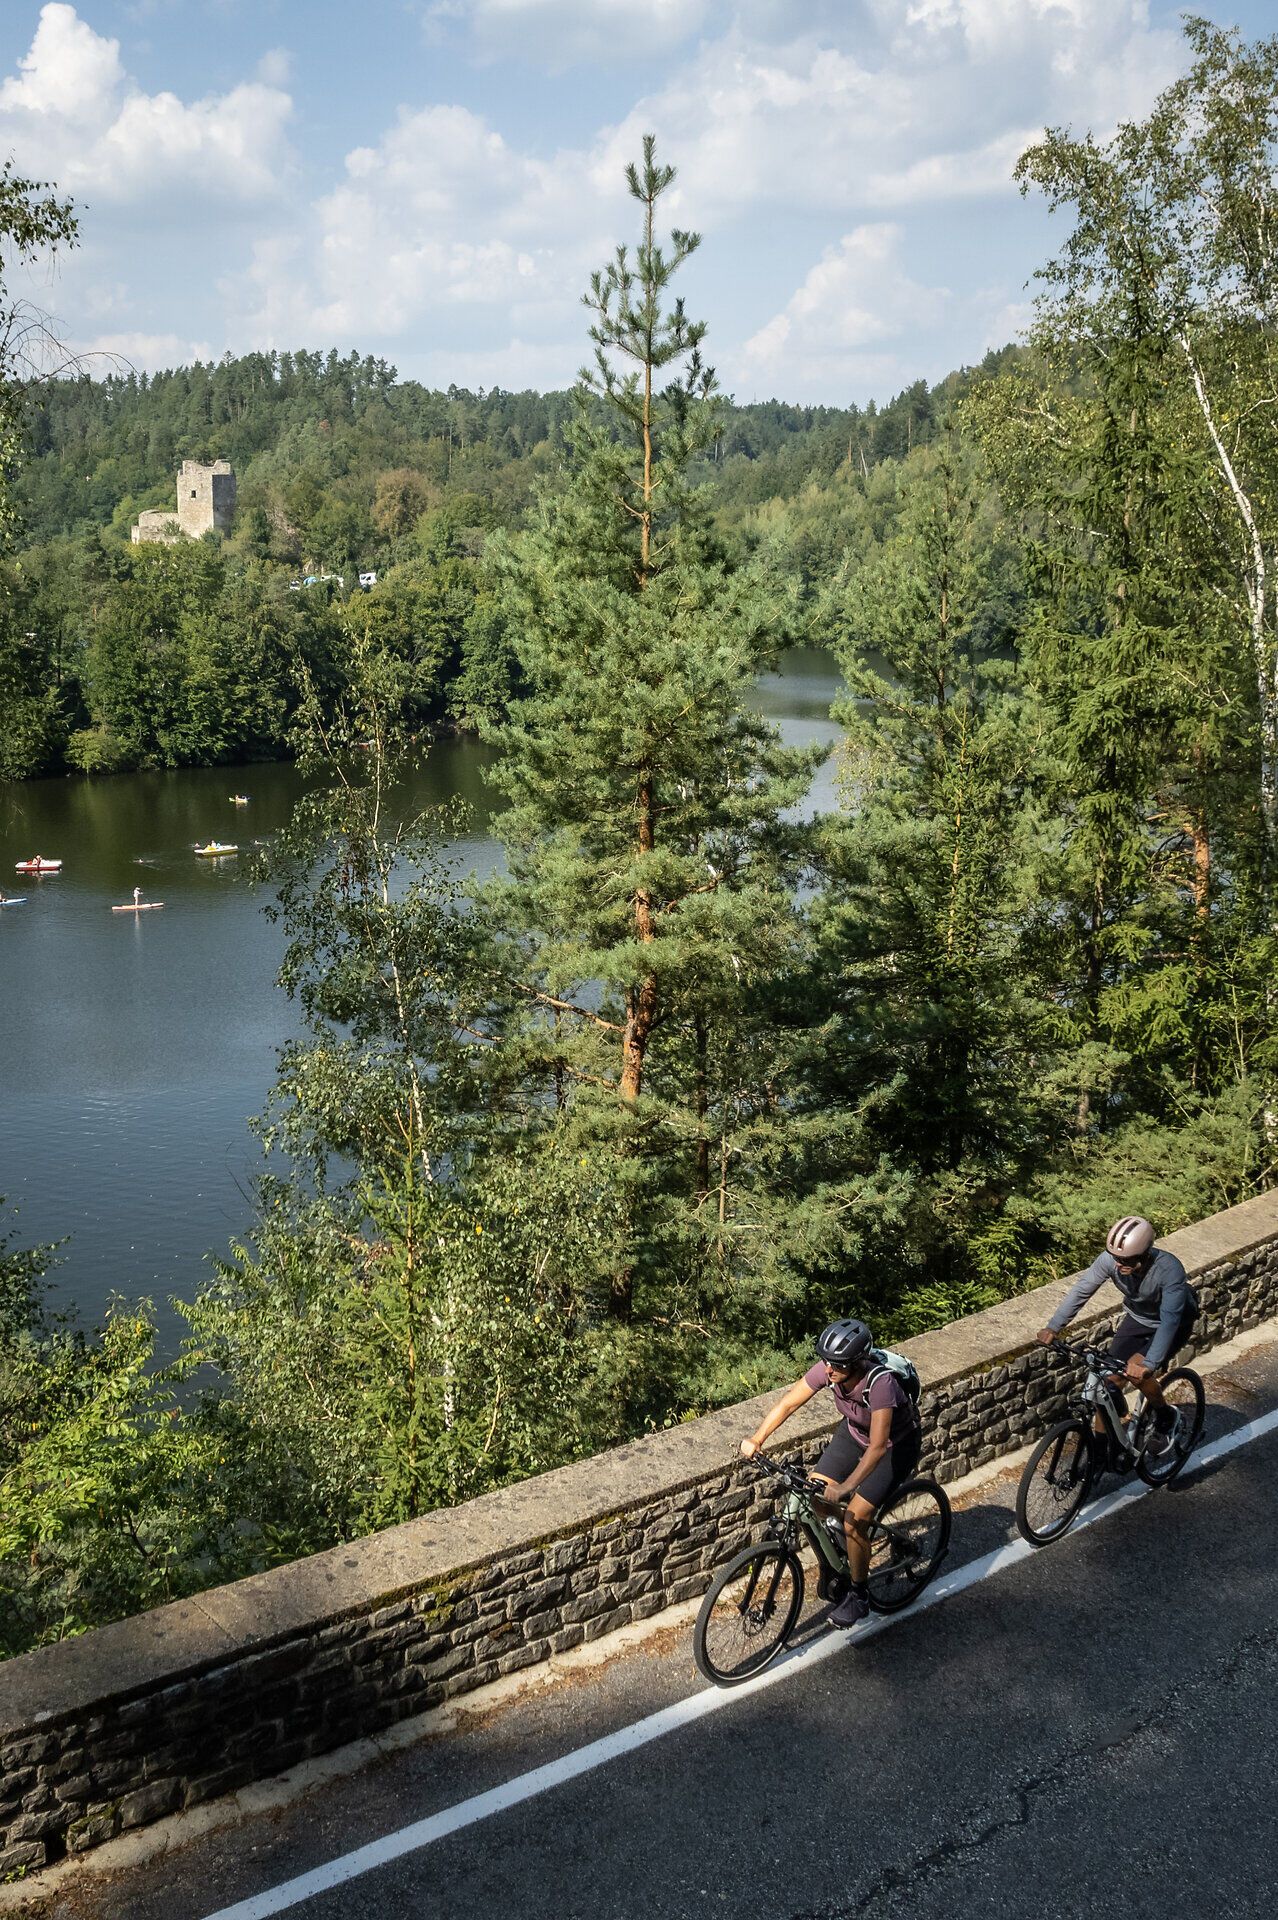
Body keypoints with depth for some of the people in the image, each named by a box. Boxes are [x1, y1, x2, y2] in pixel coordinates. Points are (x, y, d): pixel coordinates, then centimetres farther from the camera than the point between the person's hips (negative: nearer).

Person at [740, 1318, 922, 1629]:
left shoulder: (880, 1383, -40)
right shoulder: (827, 1368, -24)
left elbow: (877, 1446, -44)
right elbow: (788, 1404, -17)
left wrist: (844, 1488, -52)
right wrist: (756, 1439, -29)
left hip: (895, 1446, -6)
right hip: (854, 1433, 6)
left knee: (853, 1520, -14)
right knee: (813, 1500, -6)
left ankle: (858, 1597, 9)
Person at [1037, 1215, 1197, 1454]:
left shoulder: (1169, 1270, -39)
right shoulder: (1110, 1259, -26)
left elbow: (1169, 1319, -42)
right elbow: (1081, 1290, -20)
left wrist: (1148, 1364, -50)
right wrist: (1053, 1327, -27)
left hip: (1175, 1323, -5)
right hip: (1138, 1318, 5)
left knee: (1136, 1370, -24)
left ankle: (1167, 1417, 5)